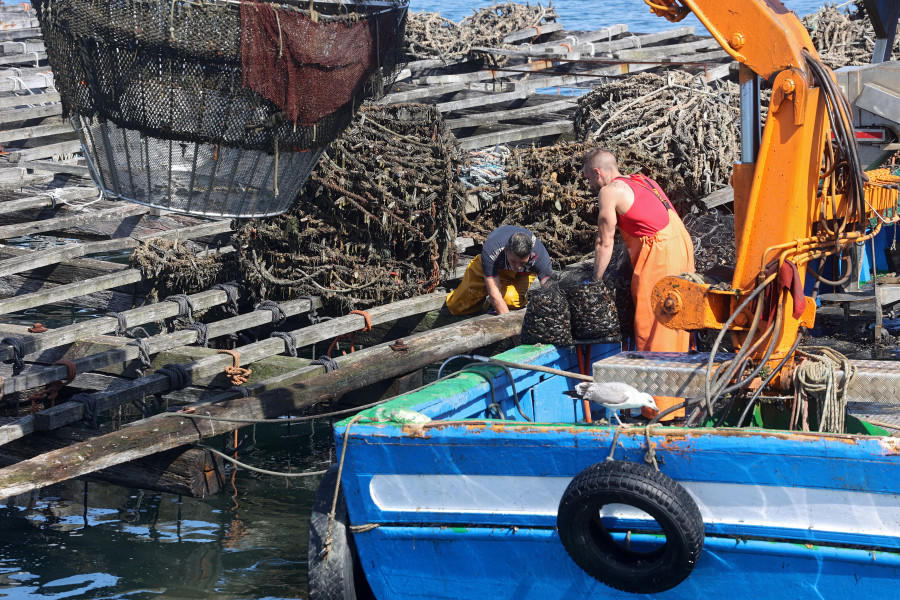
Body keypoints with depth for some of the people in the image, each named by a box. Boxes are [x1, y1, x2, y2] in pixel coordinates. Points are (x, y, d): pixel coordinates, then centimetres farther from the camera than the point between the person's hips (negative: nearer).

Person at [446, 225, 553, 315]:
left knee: (510, 298, -32)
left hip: (523, 274, 0)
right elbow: (495, 295, -42)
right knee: (455, 307, 3)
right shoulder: (490, 251, -43)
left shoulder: (540, 254, -40)